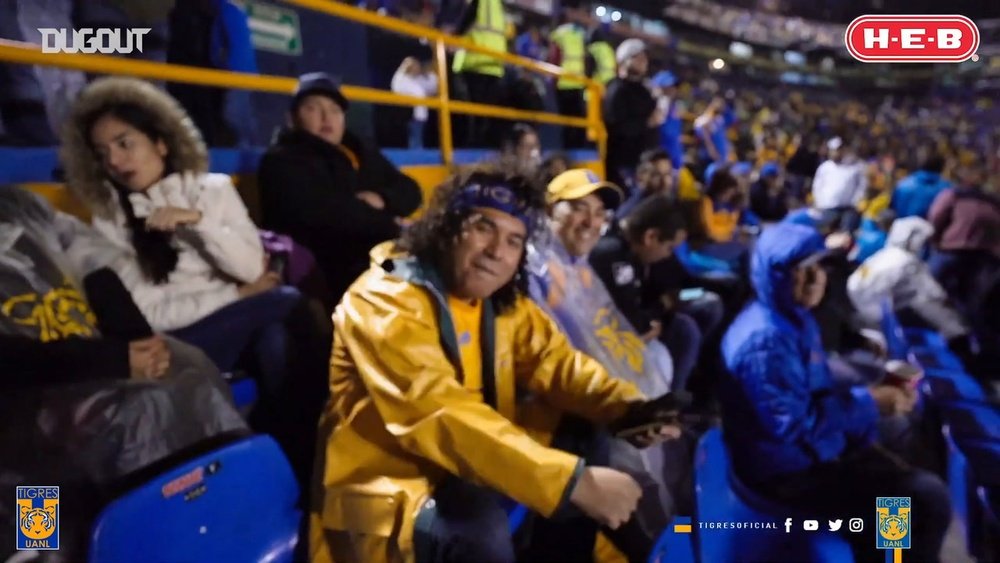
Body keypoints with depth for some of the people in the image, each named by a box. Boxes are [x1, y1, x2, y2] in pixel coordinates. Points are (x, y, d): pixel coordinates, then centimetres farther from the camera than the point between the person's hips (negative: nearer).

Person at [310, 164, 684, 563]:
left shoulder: (502, 299, 2)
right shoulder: (385, 301, -24)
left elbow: (554, 360, 3)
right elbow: (442, 417, -35)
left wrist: (628, 407, -18)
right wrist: (574, 481, -39)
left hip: (473, 462, 8)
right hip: (391, 484, -8)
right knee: (481, 529, -35)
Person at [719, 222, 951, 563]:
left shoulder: (794, 316, 5)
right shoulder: (766, 340, -27)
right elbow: (794, 425, -28)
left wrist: (880, 388, -2)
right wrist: (869, 403, -21)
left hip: (814, 449, 10)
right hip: (789, 469, -10)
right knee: (929, 500, -9)